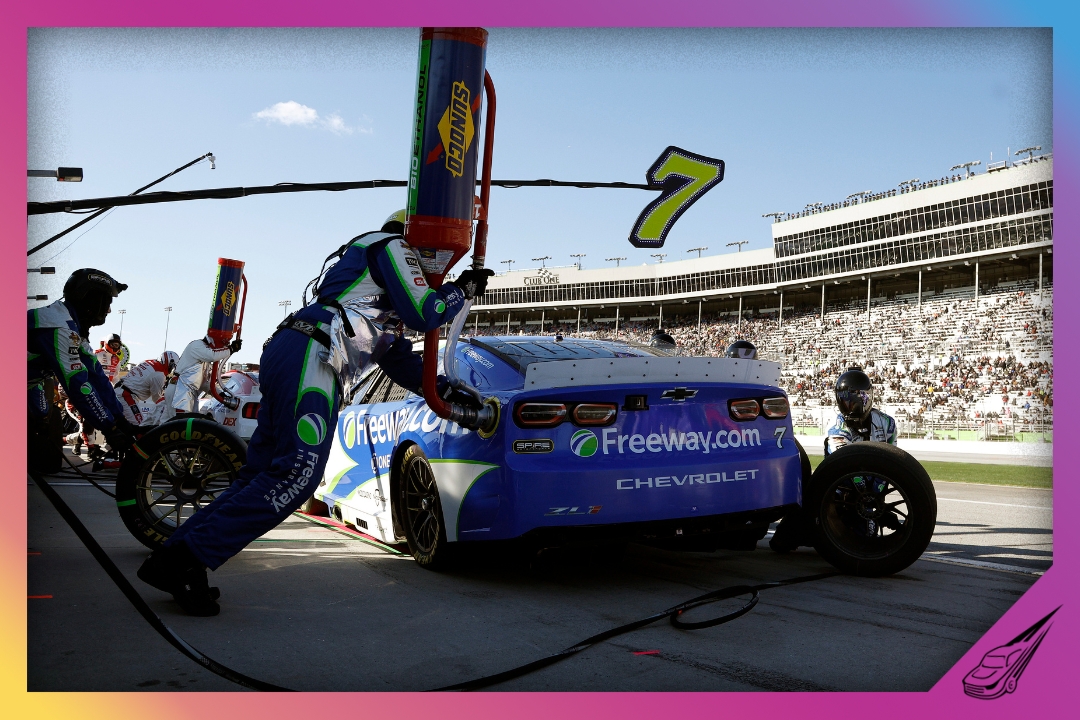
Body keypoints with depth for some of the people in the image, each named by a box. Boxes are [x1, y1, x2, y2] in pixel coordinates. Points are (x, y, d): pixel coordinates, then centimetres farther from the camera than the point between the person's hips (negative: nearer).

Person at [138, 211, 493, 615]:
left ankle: (170, 558, 4)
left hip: (285, 355, 10)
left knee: (261, 476, 6)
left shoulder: (382, 304, 37)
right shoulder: (391, 245, 10)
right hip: (309, 356, -10)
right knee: (298, 472, -19)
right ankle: (189, 559, -21)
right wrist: (462, 290, 14)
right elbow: (423, 313, -3)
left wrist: (452, 395, 27)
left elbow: (401, 364, 33)